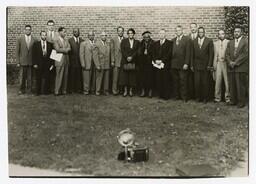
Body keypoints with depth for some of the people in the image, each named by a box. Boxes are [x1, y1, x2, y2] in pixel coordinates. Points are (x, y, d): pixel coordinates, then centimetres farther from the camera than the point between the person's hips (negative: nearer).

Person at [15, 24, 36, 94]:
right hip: (23, 62, 0)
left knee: (30, 77, 2)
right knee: (22, 77, 2)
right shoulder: (20, 39, 4)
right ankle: (22, 90, 13)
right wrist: (18, 62, -1)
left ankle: (29, 90, 12)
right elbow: (17, 51, 4)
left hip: (31, 62, 0)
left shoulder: (34, 40, 3)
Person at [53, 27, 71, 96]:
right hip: (60, 60, -6)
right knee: (59, 76, -6)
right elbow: (57, 49, -15)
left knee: (65, 76, 6)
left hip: (66, 60, 6)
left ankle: (63, 90, 12)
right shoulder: (56, 41, -2)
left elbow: (69, 48, 3)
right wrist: (65, 50, -7)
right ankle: (57, 91, 0)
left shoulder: (66, 40, 17)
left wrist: (62, 50, -13)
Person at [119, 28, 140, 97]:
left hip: (133, 62, 0)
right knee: (124, 76, -2)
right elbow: (122, 50, 0)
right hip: (125, 61, 0)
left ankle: (131, 90, 6)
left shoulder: (137, 42, 10)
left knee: (132, 76, 0)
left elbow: (137, 51, 0)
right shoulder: (124, 41, 9)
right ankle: (125, 90, 4)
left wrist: (131, 57, -13)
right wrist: (127, 57, -12)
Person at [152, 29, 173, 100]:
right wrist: (156, 60, -5)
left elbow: (169, 54, -7)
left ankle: (166, 95, 2)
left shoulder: (169, 43, 2)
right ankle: (160, 94, 8)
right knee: (158, 80, 1)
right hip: (157, 64, 4)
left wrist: (162, 61, -13)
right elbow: (153, 54, 14)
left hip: (166, 64, -4)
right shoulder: (156, 43, 19)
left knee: (166, 80, -4)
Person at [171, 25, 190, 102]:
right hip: (174, 64, 5)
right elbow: (171, 52, 12)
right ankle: (176, 96, 15)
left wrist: (186, 63, -12)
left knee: (183, 81, -2)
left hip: (182, 64, -4)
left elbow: (187, 52, -7)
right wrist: (171, 62, 4)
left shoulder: (186, 40, -2)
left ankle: (184, 97, 5)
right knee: (175, 81, 7)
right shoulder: (173, 40, 14)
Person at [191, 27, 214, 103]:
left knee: (205, 83, 2)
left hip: (205, 66, -2)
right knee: (197, 83, 0)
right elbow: (192, 54, 10)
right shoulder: (194, 41, 10)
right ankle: (198, 97, 11)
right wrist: (192, 65, 5)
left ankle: (205, 98, 11)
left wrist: (209, 65, -6)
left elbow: (211, 54, -1)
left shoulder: (209, 41, 2)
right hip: (196, 66, 2)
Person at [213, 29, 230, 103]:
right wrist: (214, 64, 6)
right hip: (218, 63, 2)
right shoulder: (215, 43, 13)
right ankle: (217, 97, 9)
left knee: (227, 80, -3)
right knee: (217, 81, 1)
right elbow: (215, 55, 12)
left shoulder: (228, 42, 4)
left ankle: (227, 97, 6)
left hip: (226, 63, -2)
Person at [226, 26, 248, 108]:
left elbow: (246, 54, -9)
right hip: (231, 67, 5)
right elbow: (227, 54, 12)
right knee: (232, 85, 5)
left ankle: (241, 102, 5)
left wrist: (236, 62, -12)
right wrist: (230, 62, -5)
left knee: (241, 85, -3)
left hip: (241, 67, -5)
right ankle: (233, 100, 13)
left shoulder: (246, 41, 0)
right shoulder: (230, 42, 18)